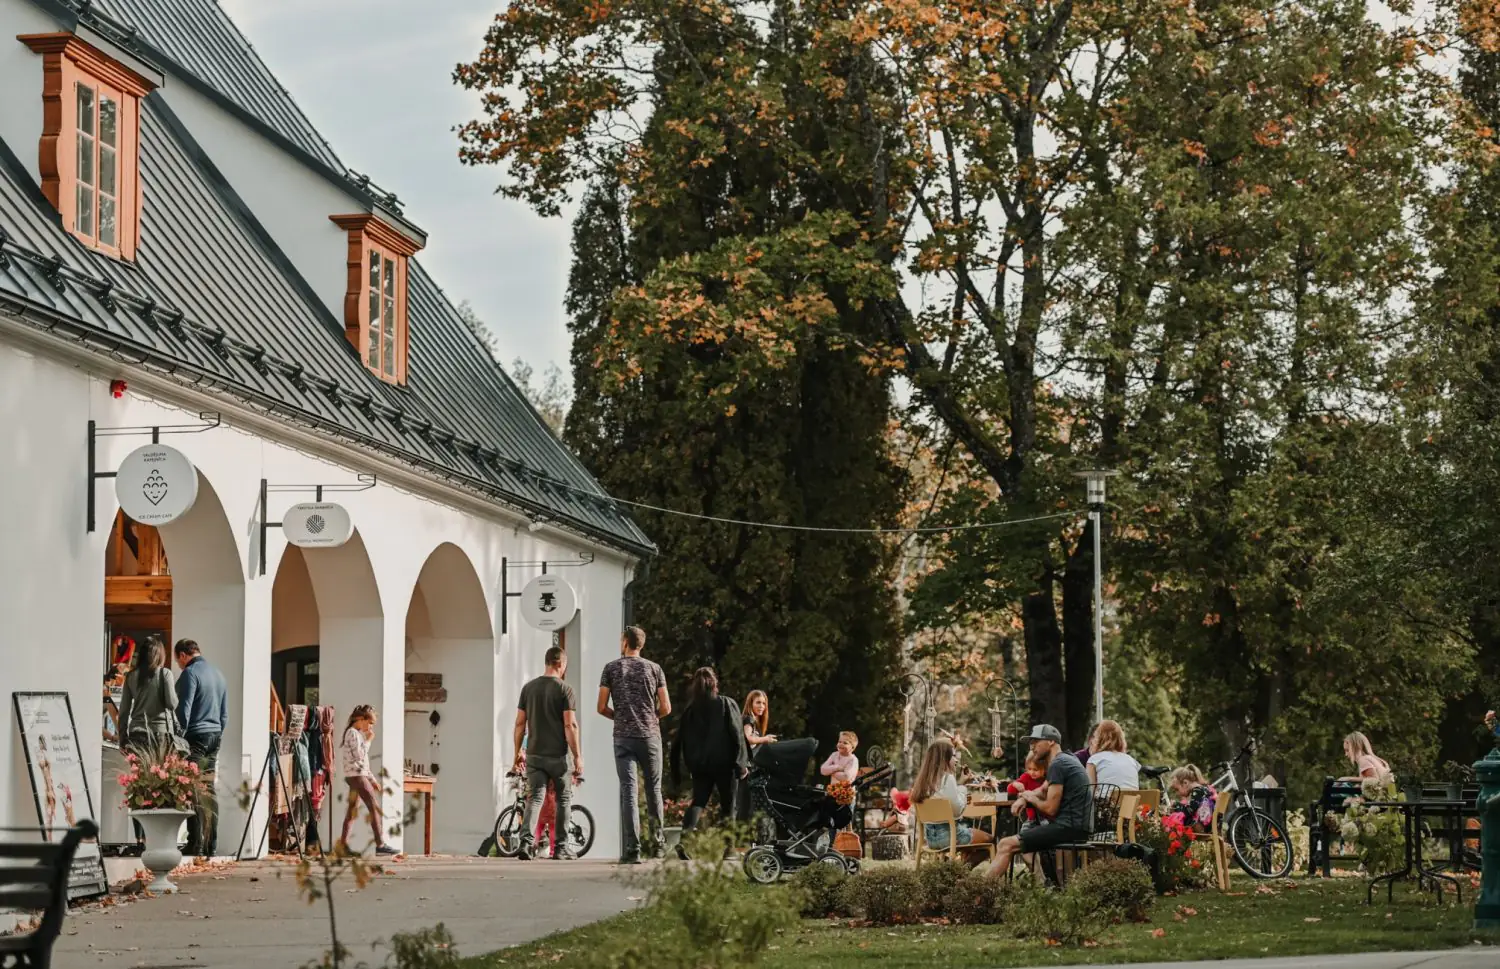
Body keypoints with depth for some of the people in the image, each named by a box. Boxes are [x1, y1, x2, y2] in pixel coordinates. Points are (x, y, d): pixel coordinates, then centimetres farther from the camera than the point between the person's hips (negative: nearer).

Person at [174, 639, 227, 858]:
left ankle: (196, 847, -13)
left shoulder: (190, 674, -7)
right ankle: (211, 847, 7)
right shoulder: (218, 675, 17)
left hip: (195, 736, -8)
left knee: (195, 792, -9)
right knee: (209, 791, 8)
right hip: (214, 737, 8)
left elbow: (184, 710, -13)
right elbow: (225, 714, 20)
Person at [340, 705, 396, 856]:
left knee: (353, 810, 9)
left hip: (360, 775, 10)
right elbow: (359, 755, -19)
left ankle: (343, 843, 8)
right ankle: (380, 844, -13)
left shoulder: (358, 734, 19)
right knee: (375, 807, -11)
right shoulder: (353, 733, -10)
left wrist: (372, 778, 20)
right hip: (356, 775, -10)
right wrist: (368, 740, -9)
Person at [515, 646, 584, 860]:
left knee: (534, 798, 3)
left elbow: (520, 723, 7)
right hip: (557, 755, -4)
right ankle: (560, 847, 14)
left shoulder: (528, 688, 6)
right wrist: (578, 757, -10)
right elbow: (570, 726, -13)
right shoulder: (564, 690, -8)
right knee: (562, 799, 10)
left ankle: (526, 842, -16)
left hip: (534, 754, 4)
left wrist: (518, 752, 16)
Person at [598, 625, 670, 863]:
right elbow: (666, 708, 2)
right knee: (653, 788, 16)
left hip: (623, 737, -1)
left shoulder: (611, 668, 2)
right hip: (650, 735, 1)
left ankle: (632, 850, -11)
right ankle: (657, 839, 24)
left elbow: (602, 708, 0)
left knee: (628, 791, -4)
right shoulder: (654, 669, 4)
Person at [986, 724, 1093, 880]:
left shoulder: (1057, 765, -12)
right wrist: (1024, 799, 10)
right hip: (1080, 827, 10)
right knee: (1026, 837, 29)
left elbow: (1050, 809, -15)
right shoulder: (1068, 759, 20)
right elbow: (1043, 790, 31)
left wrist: (1031, 798, 5)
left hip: (1070, 828, -10)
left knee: (1006, 845, -14)